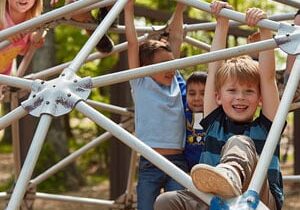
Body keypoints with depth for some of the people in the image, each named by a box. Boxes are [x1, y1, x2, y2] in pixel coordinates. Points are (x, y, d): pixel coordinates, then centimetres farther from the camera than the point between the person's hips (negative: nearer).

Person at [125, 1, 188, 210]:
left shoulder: (175, 82, 10)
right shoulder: (140, 84, 2)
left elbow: (176, 39, 15)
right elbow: (133, 44, -1)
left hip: (178, 163, 3)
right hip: (149, 165, -3)